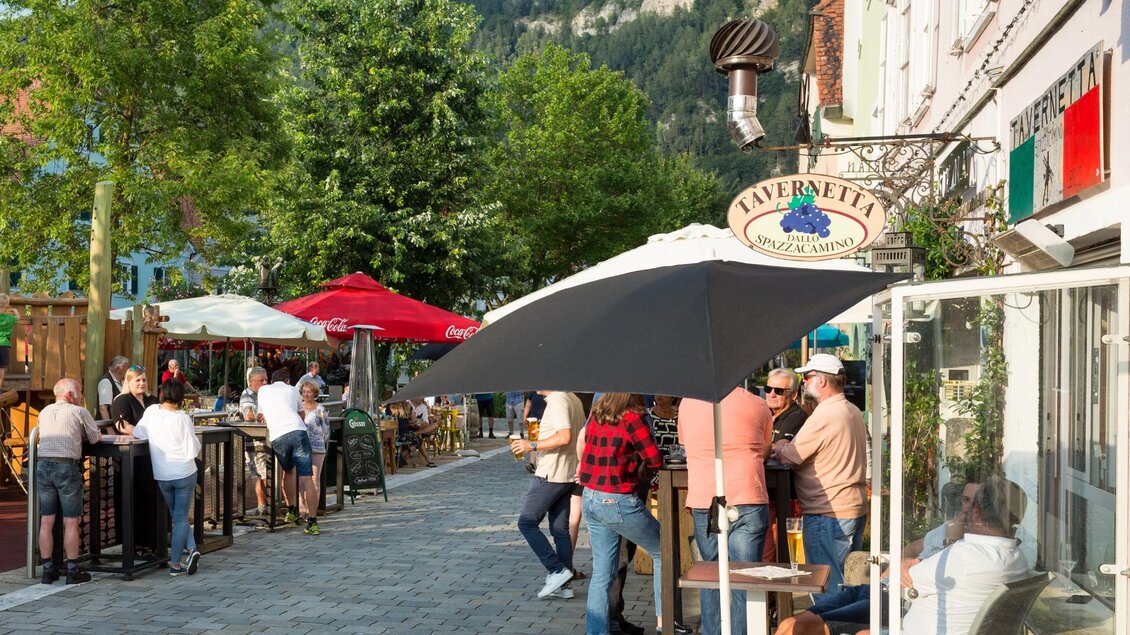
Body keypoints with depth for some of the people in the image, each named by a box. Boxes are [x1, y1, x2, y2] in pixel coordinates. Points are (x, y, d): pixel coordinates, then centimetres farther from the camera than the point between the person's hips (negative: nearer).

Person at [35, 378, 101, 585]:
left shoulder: (44, 412, 16)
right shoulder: (79, 412, 0)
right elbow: (96, 438, 6)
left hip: (43, 465, 5)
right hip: (67, 467, -5)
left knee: (46, 521, 9)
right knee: (71, 522, 1)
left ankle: (48, 570, 13)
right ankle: (72, 571, 4)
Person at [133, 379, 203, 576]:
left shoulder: (151, 412, -4)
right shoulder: (183, 419, -14)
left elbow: (138, 432, 10)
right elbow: (193, 449, -14)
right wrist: (195, 440, 6)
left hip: (162, 476, 3)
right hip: (185, 474, -3)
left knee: (177, 515, 20)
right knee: (181, 518, 6)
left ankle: (191, 548, 3)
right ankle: (175, 564, 1)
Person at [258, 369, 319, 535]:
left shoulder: (263, 390, 24)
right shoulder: (292, 390, 22)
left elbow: (262, 416, 38)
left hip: (277, 437, 1)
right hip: (298, 431, -1)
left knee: (288, 472, 27)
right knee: (306, 477, -3)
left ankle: (291, 510, 28)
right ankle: (312, 522, -9)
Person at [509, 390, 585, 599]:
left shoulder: (557, 400, -16)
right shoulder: (573, 399, 14)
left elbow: (565, 437, -26)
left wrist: (533, 445, -21)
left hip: (550, 475, -10)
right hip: (567, 475, 10)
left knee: (527, 522, -2)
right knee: (560, 529, 11)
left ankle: (556, 570, -7)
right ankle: (562, 585, 12)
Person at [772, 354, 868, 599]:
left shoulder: (824, 416, -19)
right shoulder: (853, 412, 11)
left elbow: (789, 456, -16)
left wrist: (775, 448, 5)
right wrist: (787, 446, 7)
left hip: (827, 514, -9)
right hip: (856, 508, 9)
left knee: (827, 587, -3)